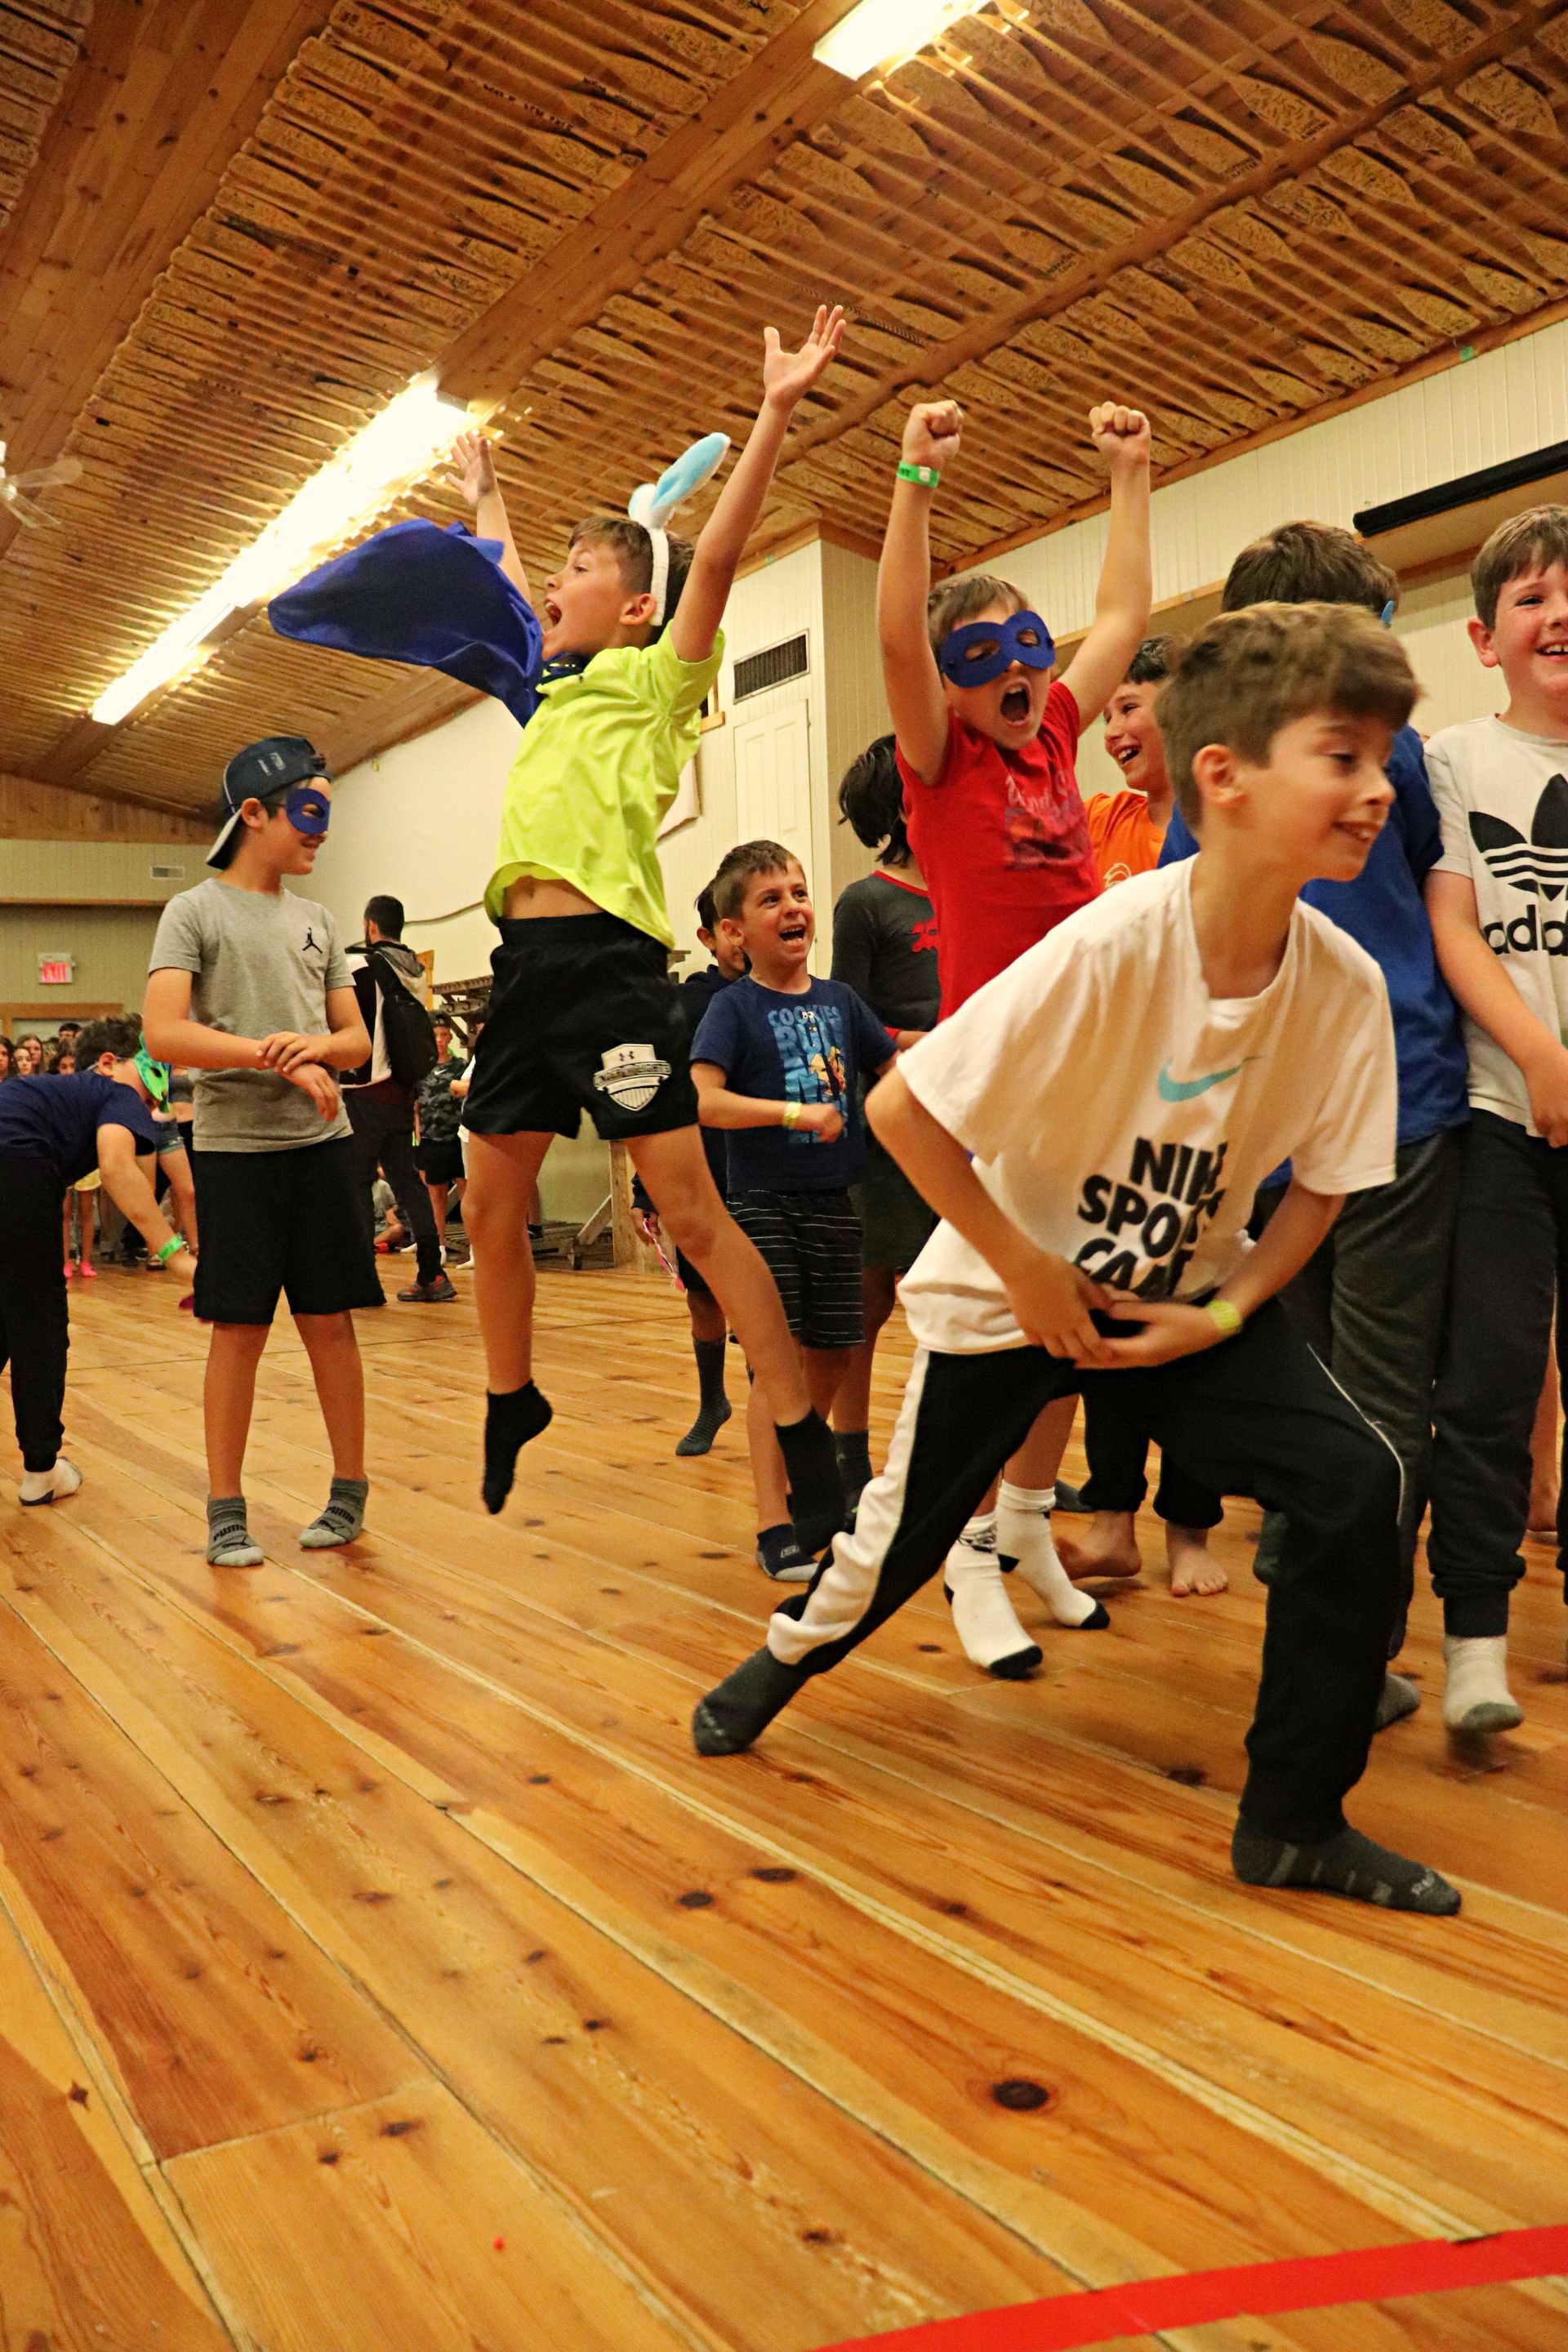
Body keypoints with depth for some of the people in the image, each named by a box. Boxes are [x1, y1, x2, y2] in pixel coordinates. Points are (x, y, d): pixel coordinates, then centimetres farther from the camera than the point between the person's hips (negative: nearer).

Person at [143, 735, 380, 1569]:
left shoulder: (317, 921, 14)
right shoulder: (195, 911, 0)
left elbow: (357, 1040, 12)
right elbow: (164, 1034, -12)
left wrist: (319, 1045, -11)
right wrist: (280, 1059, -19)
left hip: (322, 1143, 4)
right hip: (234, 1148, -3)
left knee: (330, 1322, 6)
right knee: (238, 1332, 1)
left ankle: (350, 1492, 18)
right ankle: (225, 1510, 13)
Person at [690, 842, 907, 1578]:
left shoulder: (839, 1000, 7)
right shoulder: (734, 1007, -8)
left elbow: (898, 1069, 19)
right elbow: (700, 1099, -20)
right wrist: (793, 1112, -26)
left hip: (832, 1202, 5)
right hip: (764, 1205, -5)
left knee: (830, 1353, 12)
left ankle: (802, 1482, 33)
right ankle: (773, 1525, 1)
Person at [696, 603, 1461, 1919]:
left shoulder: (1346, 987, -16)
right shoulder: (1110, 947, -31)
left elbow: (1321, 1184, -1)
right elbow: (901, 1109, -26)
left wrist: (1224, 1314, -15)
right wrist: (1028, 1274, -19)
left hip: (1186, 1294, 4)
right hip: (1006, 1290, -3)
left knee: (1355, 1484, -13)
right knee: (909, 1528, 9)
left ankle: (1296, 1821, 5)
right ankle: (788, 1658, 45)